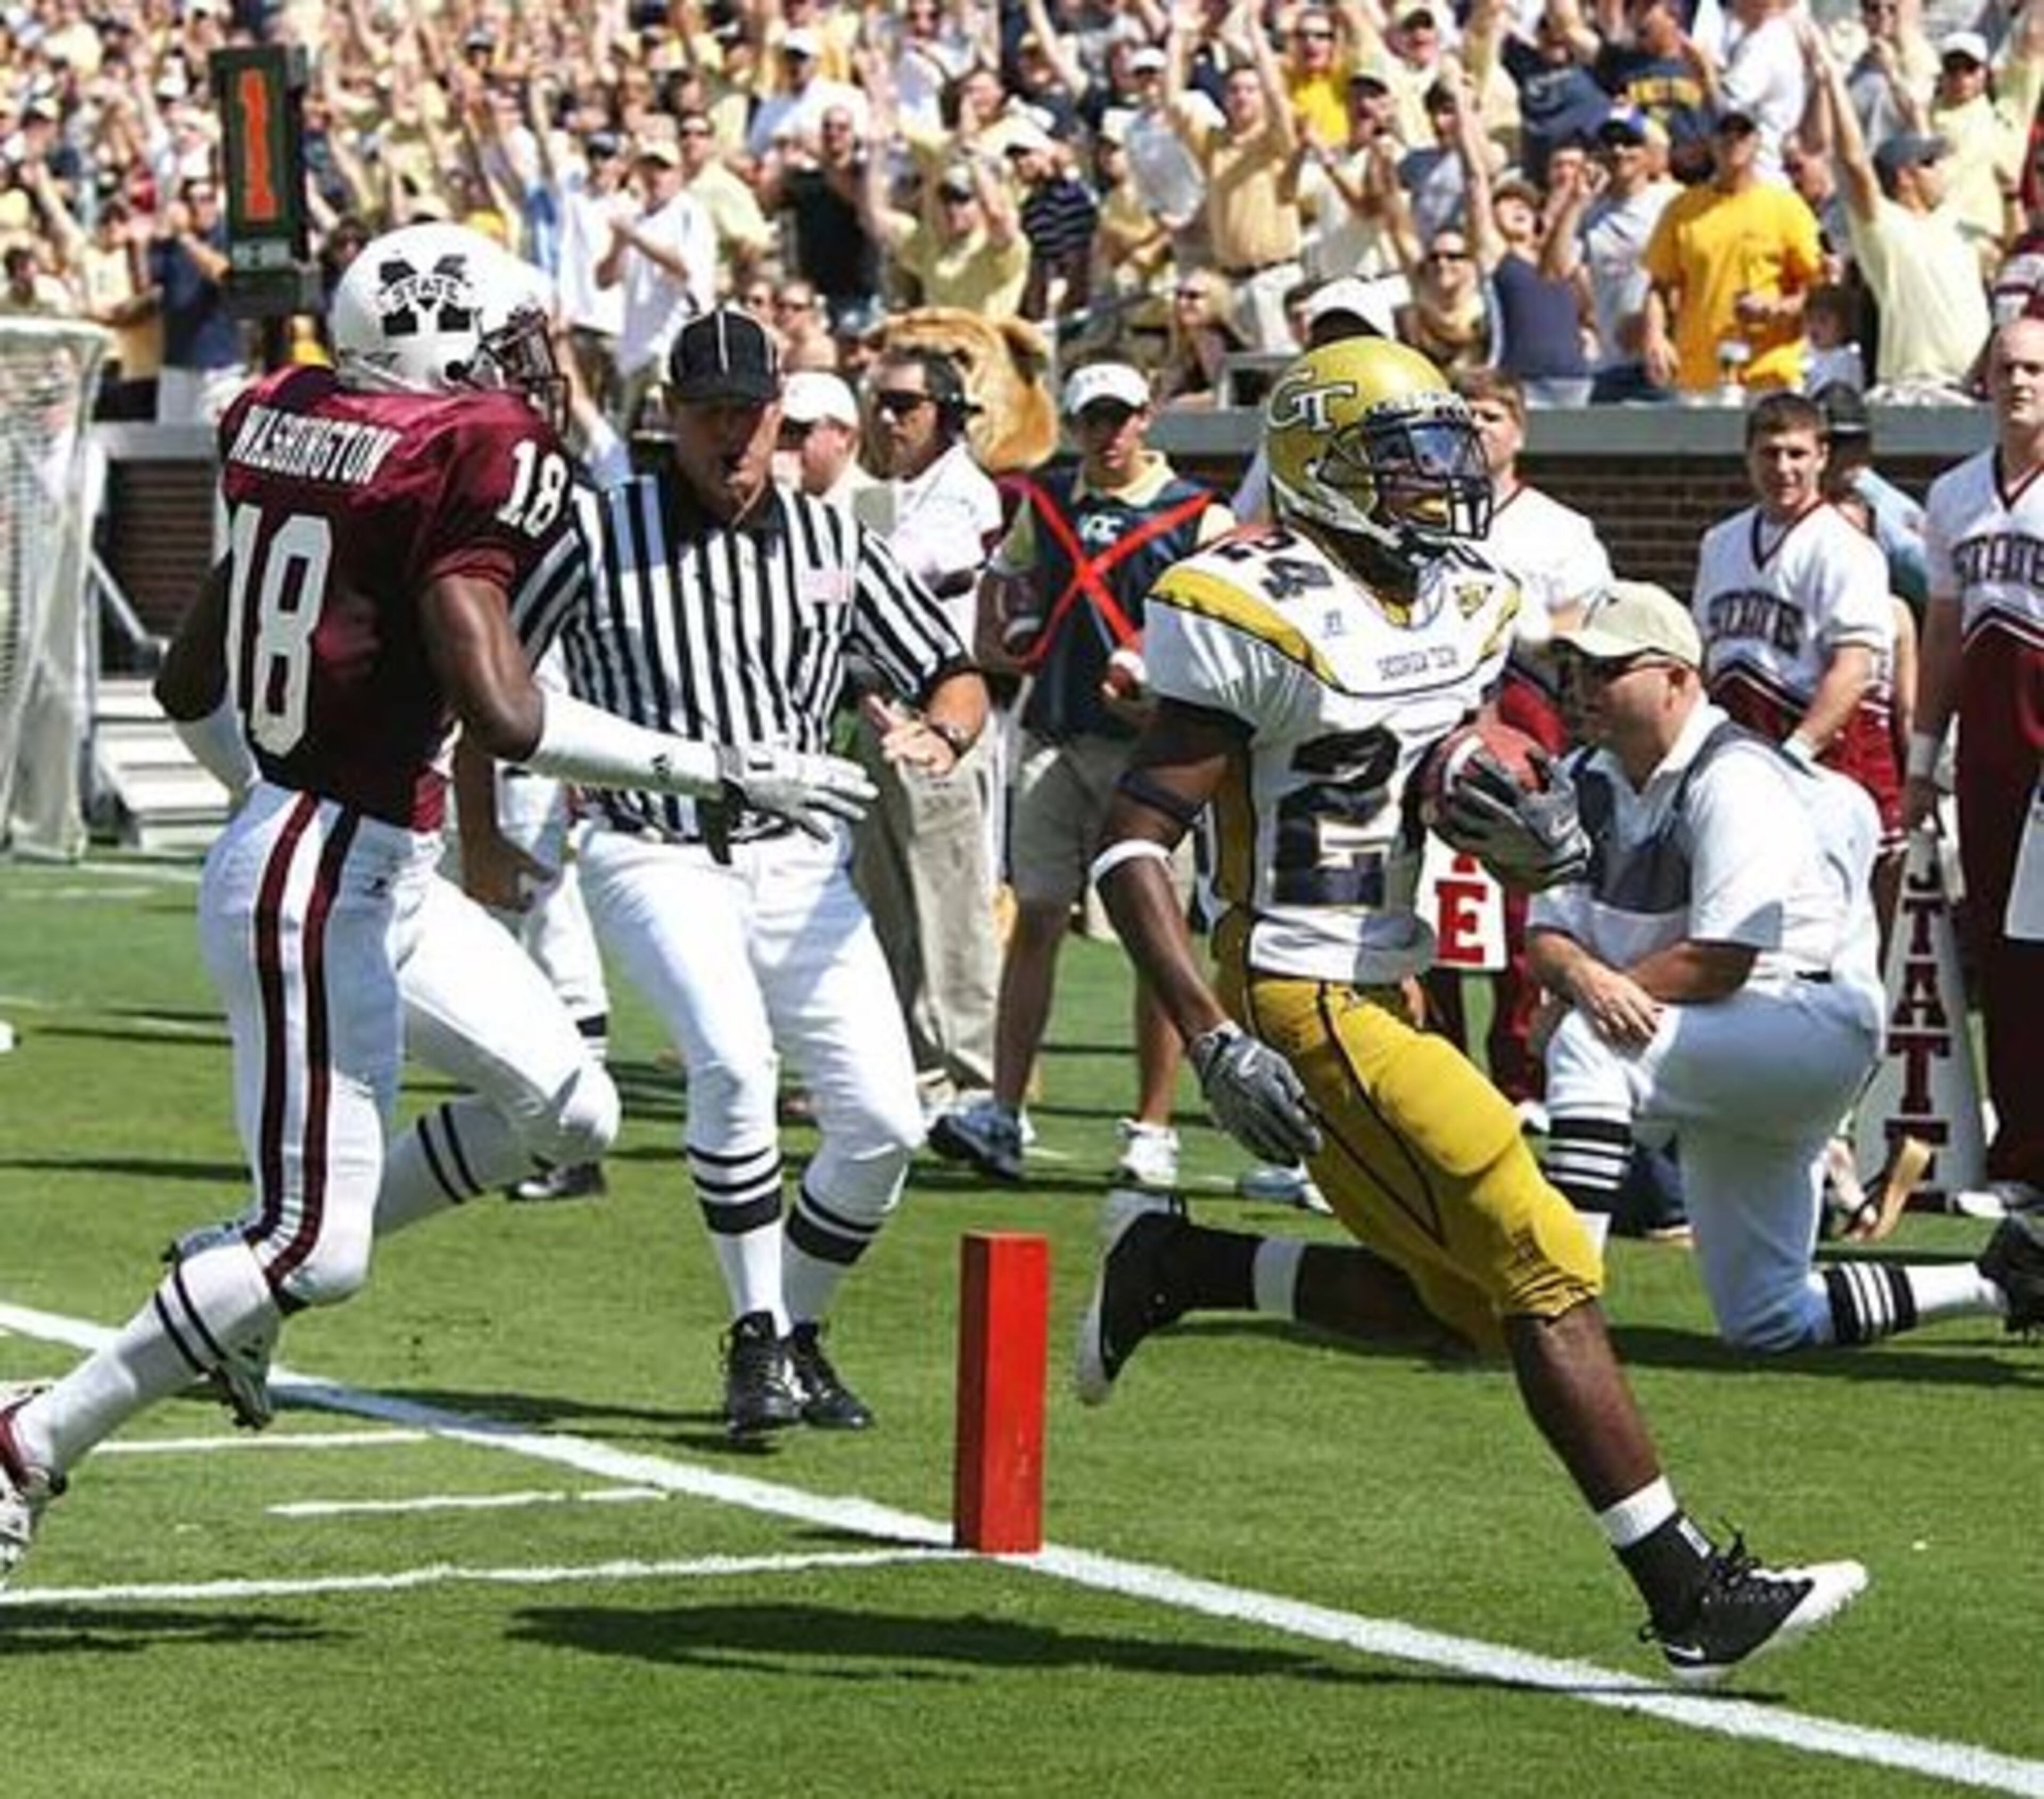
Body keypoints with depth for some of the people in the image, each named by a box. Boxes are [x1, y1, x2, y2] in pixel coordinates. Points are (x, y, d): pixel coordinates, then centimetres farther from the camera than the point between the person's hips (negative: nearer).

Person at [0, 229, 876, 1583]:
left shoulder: (295, 429, 8)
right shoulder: (472, 463, -18)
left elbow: (188, 683, 16)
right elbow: (504, 714, -25)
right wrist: (725, 772, -18)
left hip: (382, 873, 10)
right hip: (323, 890, -10)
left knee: (568, 1111, 15)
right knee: (314, 1252, -3)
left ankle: (241, 1274, 22)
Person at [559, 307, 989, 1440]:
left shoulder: (831, 543, 6)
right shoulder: (599, 536, -5)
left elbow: (954, 677, 9)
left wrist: (938, 735, -13)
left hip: (797, 864, 4)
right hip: (653, 858, -4)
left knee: (883, 1121, -5)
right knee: (732, 1057, -29)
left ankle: (797, 1331, 19)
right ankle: (757, 1342, -14)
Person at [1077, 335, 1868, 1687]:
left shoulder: (1465, 608, 10)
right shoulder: (1261, 619, -14)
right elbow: (1133, 844, -16)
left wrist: (1533, 838, -5)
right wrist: (1214, 1042, -26)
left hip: (1392, 992, 9)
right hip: (1305, 1004, -9)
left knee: (1462, 1300, 10)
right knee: (1545, 1277, -10)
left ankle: (1172, 1264, 23)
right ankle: (1690, 1597, -7)